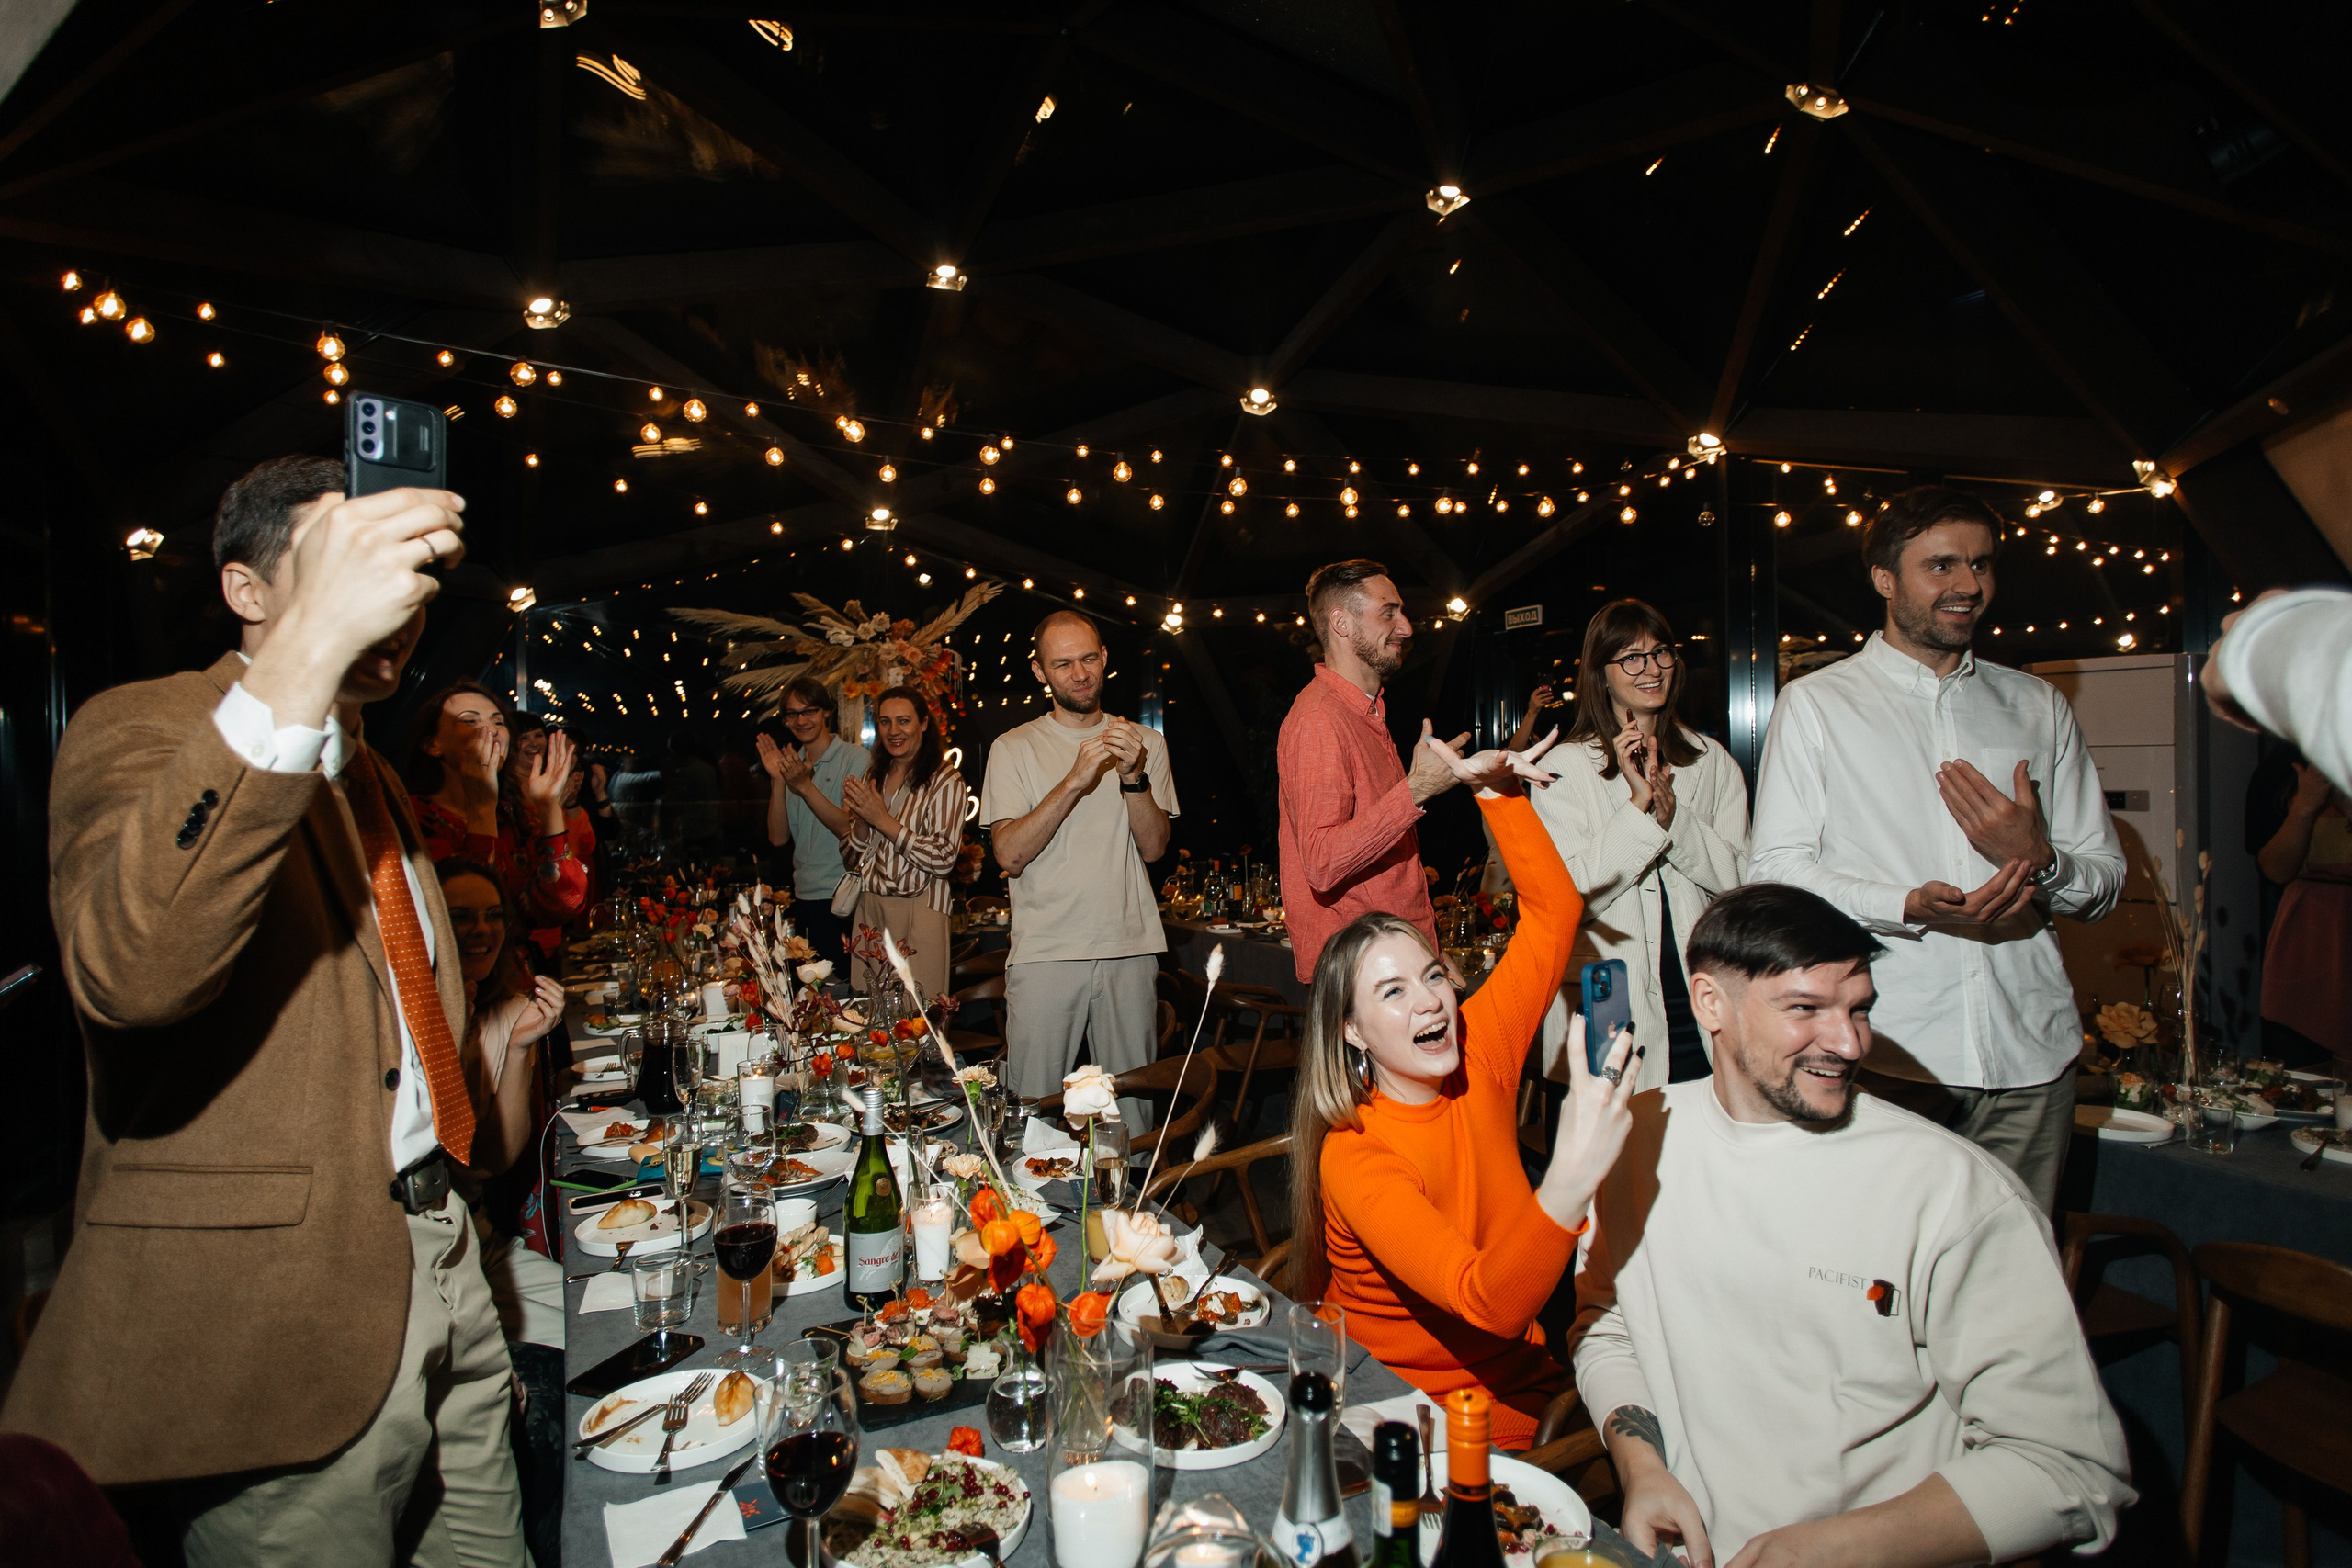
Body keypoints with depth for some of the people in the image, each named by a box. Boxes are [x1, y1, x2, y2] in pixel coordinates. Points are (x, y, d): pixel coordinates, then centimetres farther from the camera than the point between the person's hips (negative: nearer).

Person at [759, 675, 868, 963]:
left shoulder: (856, 758, -5)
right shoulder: (795, 766, 13)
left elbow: (852, 830, -15)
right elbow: (778, 838, 4)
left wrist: (805, 786, -19)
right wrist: (777, 780, -6)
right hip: (804, 898, 6)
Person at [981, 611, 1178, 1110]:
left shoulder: (1145, 743, 10)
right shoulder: (1013, 748, 3)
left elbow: (1153, 847, 1)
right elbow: (1010, 856, -9)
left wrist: (1133, 777, -14)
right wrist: (1074, 781, -18)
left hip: (1130, 949, 2)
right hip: (1043, 952, -2)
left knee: (1131, 1110, 8)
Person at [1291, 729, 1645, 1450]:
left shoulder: (1479, 1056, -6)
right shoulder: (1349, 1155, -21)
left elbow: (1554, 910, 2)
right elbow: (1488, 1302, -33)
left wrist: (1497, 793, -6)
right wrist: (1572, 1175, -48)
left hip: (1516, 1392, 5)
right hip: (1392, 1412, -5)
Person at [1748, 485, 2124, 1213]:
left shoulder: (2039, 708, 16)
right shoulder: (1815, 704, 4)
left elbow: (2105, 876, 16)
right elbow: (1775, 868, -4)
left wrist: (2040, 860, -7)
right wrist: (1911, 906, -18)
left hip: (2030, 1053, 4)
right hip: (1885, 1051, -3)